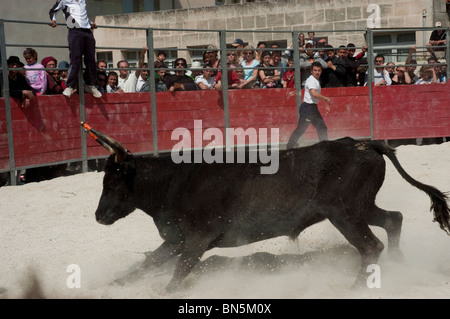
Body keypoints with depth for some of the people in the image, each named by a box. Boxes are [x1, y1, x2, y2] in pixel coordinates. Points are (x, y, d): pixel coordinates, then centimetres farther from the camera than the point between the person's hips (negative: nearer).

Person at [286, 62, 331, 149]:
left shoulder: (316, 80, 15)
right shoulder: (311, 80, -16)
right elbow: (314, 94, -31)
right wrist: (326, 98, -23)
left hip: (313, 108, 10)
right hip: (307, 108, -10)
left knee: (322, 128, 10)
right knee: (300, 130, -5)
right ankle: (289, 148, 2)